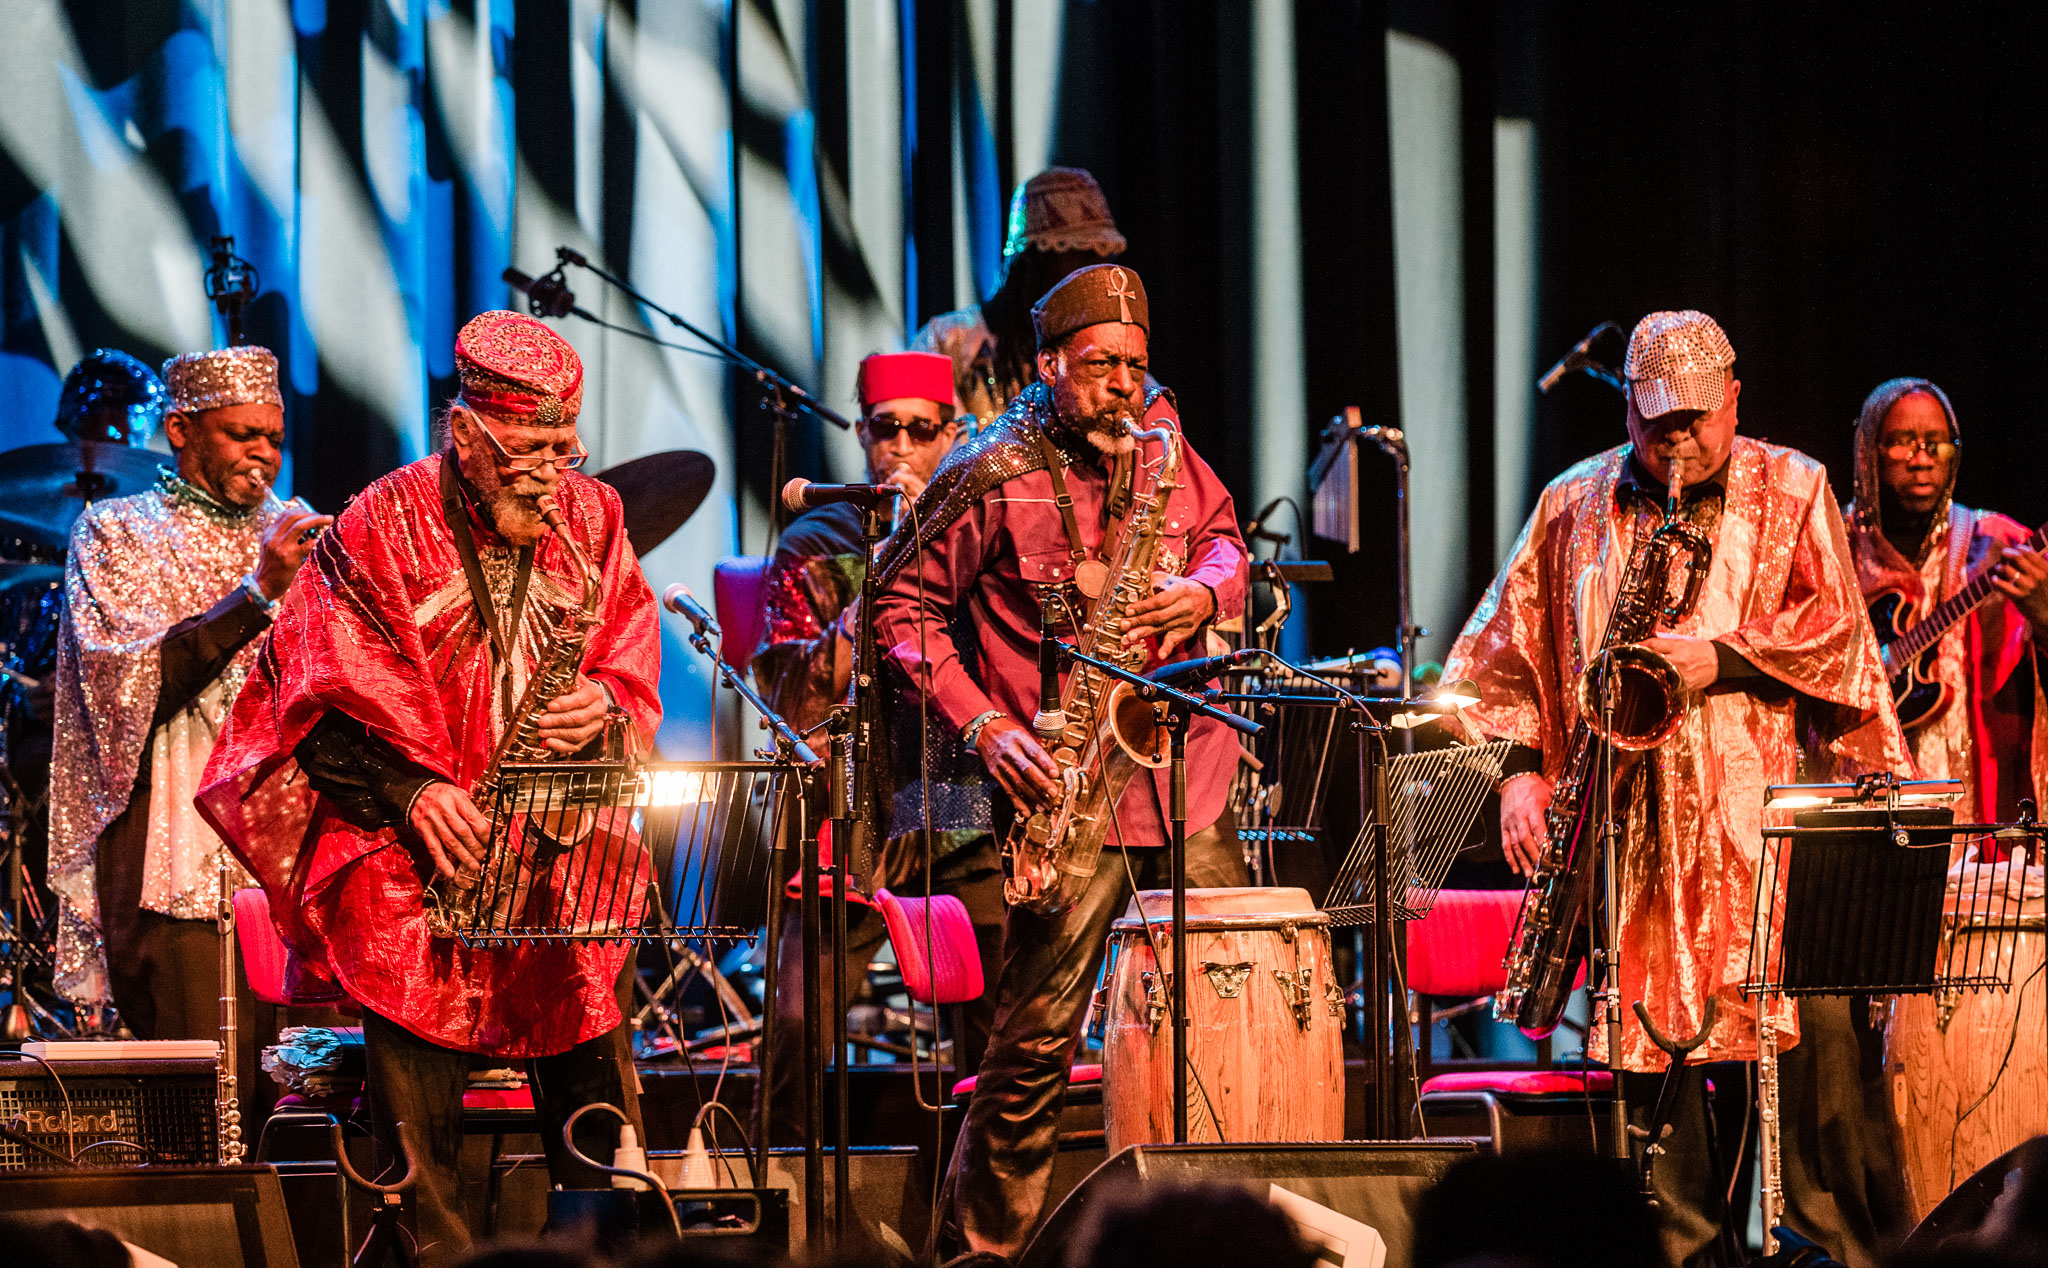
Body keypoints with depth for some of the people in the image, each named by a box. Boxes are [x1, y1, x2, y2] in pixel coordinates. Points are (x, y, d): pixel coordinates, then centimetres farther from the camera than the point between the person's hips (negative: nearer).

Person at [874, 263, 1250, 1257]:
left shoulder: (1162, 439, 8)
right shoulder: (994, 478, -8)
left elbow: (1223, 535, 21)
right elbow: (902, 605, -3)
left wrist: (1208, 591, -3)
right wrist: (981, 727, -12)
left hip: (1186, 763, 5)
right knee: (1038, 1039, -7)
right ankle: (985, 1242, 4)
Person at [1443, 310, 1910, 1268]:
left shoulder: (1791, 491, 9)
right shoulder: (1574, 505, 15)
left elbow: (1833, 632, 1)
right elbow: (1508, 645, 15)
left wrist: (1718, 658, -11)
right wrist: (1520, 766, 3)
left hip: (1754, 816, -2)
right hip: (1623, 828, 2)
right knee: (1645, 1049, -2)